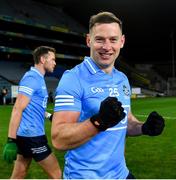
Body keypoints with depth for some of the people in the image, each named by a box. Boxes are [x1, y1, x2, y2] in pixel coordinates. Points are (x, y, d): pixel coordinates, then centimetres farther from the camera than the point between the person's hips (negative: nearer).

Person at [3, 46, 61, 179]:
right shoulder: (32, 78, -15)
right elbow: (17, 109, -20)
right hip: (32, 135, -9)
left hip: (28, 134, 9)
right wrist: (11, 140, -23)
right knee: (56, 174, 0)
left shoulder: (37, 78, 14)